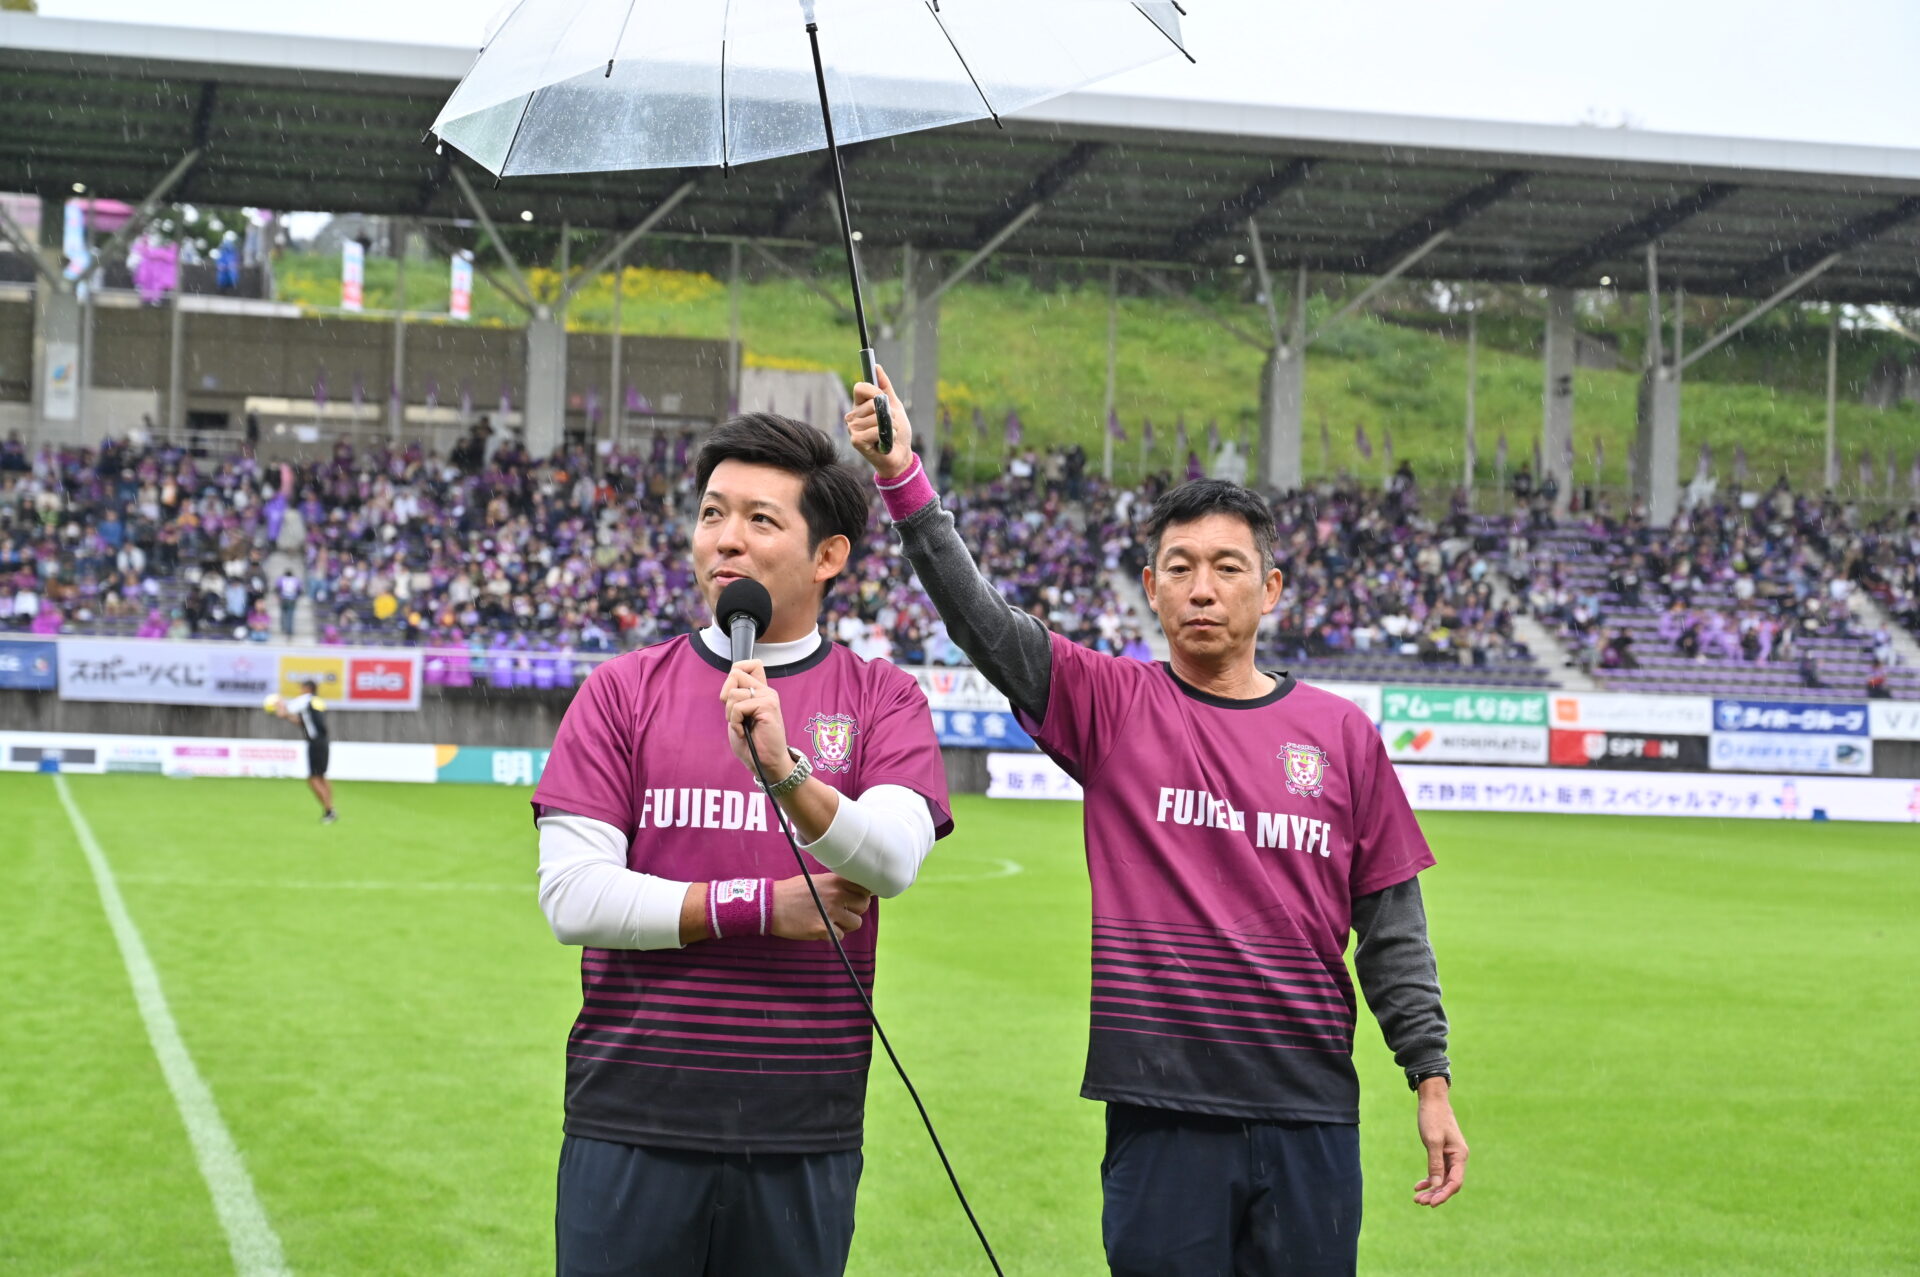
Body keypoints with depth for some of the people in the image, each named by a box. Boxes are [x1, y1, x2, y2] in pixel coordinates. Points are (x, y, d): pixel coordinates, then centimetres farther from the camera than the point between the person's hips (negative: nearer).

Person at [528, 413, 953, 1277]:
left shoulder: (882, 701, 5)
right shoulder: (624, 690, 5)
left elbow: (891, 857, -15)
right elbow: (570, 897, -5)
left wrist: (784, 772, -32)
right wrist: (762, 908, -9)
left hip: (803, 1132, 0)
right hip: (631, 1116, 0)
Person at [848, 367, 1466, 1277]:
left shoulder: (1341, 733, 6)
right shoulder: (1112, 706, 3)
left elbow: (1391, 926, 9)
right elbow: (979, 618, -9)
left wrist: (1431, 1079, 4)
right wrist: (903, 478, -20)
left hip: (1311, 1109, 2)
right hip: (1161, 1107, -1)